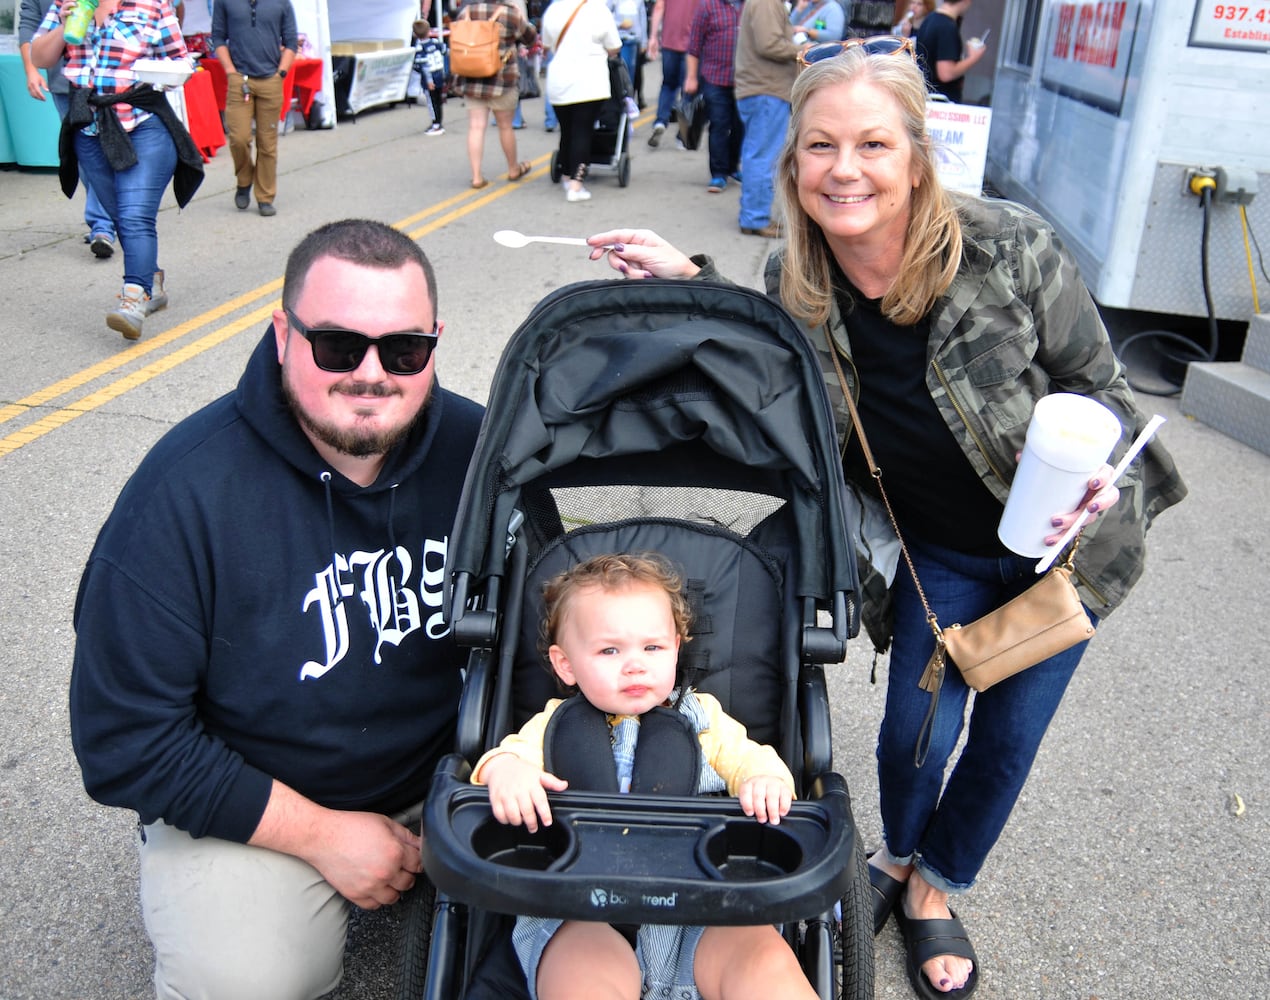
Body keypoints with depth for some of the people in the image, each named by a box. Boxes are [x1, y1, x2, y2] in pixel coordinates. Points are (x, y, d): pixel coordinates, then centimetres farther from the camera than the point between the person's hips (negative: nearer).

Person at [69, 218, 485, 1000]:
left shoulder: (475, 445, -11)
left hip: (447, 768, 4)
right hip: (252, 808, -3)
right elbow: (126, 740, -17)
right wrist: (323, 835, -16)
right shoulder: (184, 493, -23)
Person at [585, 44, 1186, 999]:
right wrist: (687, 282, -12)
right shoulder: (793, 287, -16)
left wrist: (1093, 472, -32)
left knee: (1008, 738, 11)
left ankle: (936, 891, 40)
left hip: (1060, 544, -1)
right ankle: (897, 858, 35)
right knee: (919, 727, -2)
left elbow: (1098, 384, -12)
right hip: (936, 550, 1)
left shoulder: (1009, 249, -25)